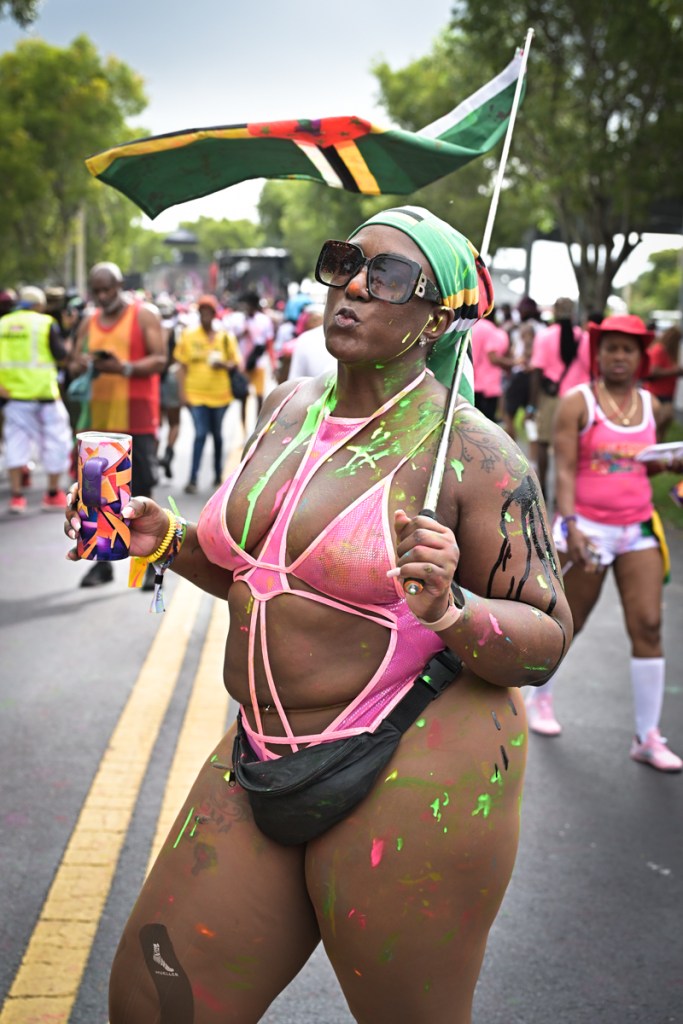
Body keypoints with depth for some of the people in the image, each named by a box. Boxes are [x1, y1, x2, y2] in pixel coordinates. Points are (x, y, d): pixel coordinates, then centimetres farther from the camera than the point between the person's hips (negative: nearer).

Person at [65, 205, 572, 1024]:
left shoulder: (471, 453, -11)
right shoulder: (286, 409, 8)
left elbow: (548, 641, -10)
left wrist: (447, 610, -29)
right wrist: (169, 542, 4)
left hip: (414, 776, -6)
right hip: (262, 760, 7)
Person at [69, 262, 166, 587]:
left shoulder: (144, 315, 0)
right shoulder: (89, 322, 16)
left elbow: (159, 360, -8)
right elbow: (74, 366, 15)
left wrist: (125, 368, -23)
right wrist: (83, 364, -9)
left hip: (137, 417, -5)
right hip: (99, 416, 5)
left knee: (141, 490, -2)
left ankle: (150, 563, 7)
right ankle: (102, 562, 14)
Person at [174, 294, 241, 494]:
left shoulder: (225, 337, 3)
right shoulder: (188, 336, 1)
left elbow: (235, 363, 9)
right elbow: (183, 366, 2)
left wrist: (224, 364, -14)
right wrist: (182, 392, -4)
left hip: (219, 393, 2)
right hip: (196, 393, -2)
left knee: (217, 435, 14)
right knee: (200, 434, -10)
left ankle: (218, 474, 29)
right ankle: (193, 479, -9)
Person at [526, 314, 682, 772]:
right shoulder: (578, 402, -7)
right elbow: (565, 468, -13)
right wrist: (569, 523, -25)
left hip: (638, 529, 4)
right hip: (588, 528, -4)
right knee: (568, 624, 8)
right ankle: (541, 699, 35)